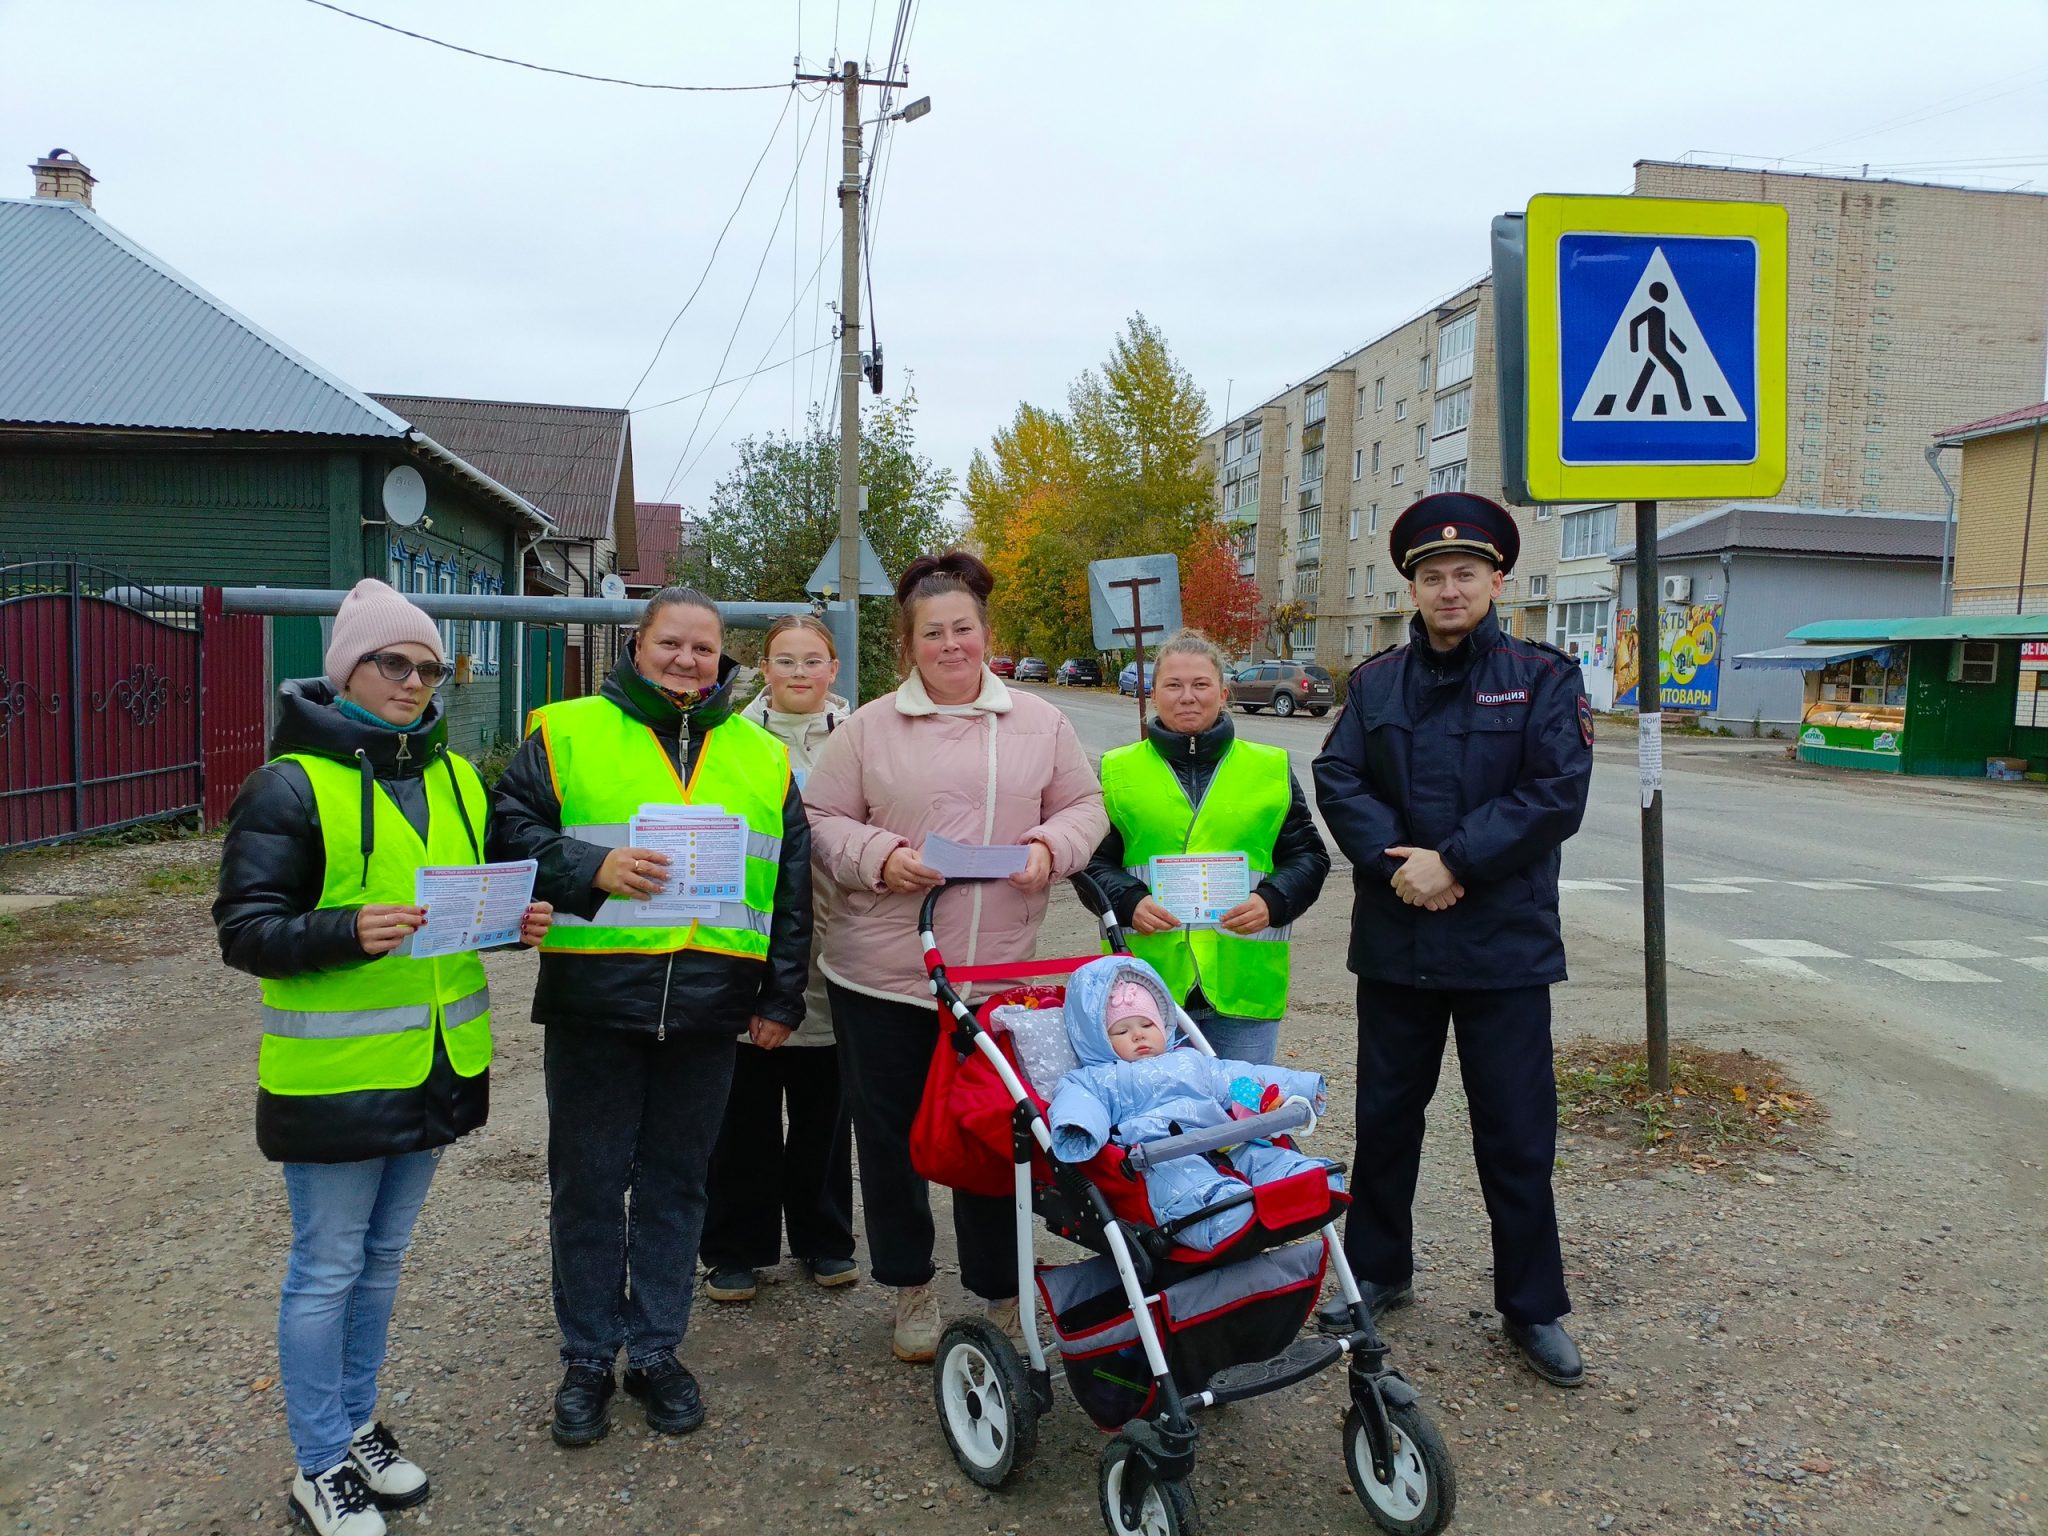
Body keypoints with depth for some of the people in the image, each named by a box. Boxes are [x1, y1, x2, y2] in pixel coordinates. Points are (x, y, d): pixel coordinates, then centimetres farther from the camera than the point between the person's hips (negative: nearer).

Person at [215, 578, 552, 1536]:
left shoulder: (456, 778, 9)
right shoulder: (290, 785, -11)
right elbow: (244, 929, -14)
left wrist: (515, 920, -3)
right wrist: (349, 930, -30)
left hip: (436, 1064, 6)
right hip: (333, 1074, -6)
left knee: (384, 1256, 20)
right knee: (327, 1270, 7)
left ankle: (354, 1424, 38)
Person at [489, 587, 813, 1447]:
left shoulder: (763, 757, 11)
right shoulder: (566, 733, 3)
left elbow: (791, 889, 12)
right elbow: (511, 833, -3)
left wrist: (781, 997, 8)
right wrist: (592, 869, -18)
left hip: (706, 1010, 2)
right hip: (593, 999, -2)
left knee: (675, 1181, 13)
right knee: (587, 1184, 8)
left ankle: (657, 1350, 29)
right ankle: (587, 1359, 26)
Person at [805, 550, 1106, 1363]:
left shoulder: (1040, 723, 6)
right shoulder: (867, 728, 2)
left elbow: (1084, 806, 11)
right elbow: (822, 821, 3)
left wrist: (1049, 848, -9)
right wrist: (880, 858, -15)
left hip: (997, 975, 0)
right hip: (880, 974, 0)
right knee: (890, 1136, 11)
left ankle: (1000, 1294, 25)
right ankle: (912, 1289, 30)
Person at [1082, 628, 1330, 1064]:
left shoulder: (1272, 769, 10)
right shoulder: (1117, 771, 8)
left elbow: (1308, 856, 10)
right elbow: (1092, 861, 7)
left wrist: (1272, 901, -10)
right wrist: (1129, 902, -13)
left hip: (1244, 983, 1)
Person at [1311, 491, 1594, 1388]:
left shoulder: (1542, 676, -2)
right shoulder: (1377, 681, 7)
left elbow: (1557, 792, -13)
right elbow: (1337, 778, -3)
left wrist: (1453, 862, -18)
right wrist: (1394, 863, -18)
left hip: (1505, 944, -3)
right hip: (1395, 938, 3)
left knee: (1516, 1133, 5)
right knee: (1385, 1114, 15)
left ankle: (1532, 1307, 22)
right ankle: (1379, 1272, 33)